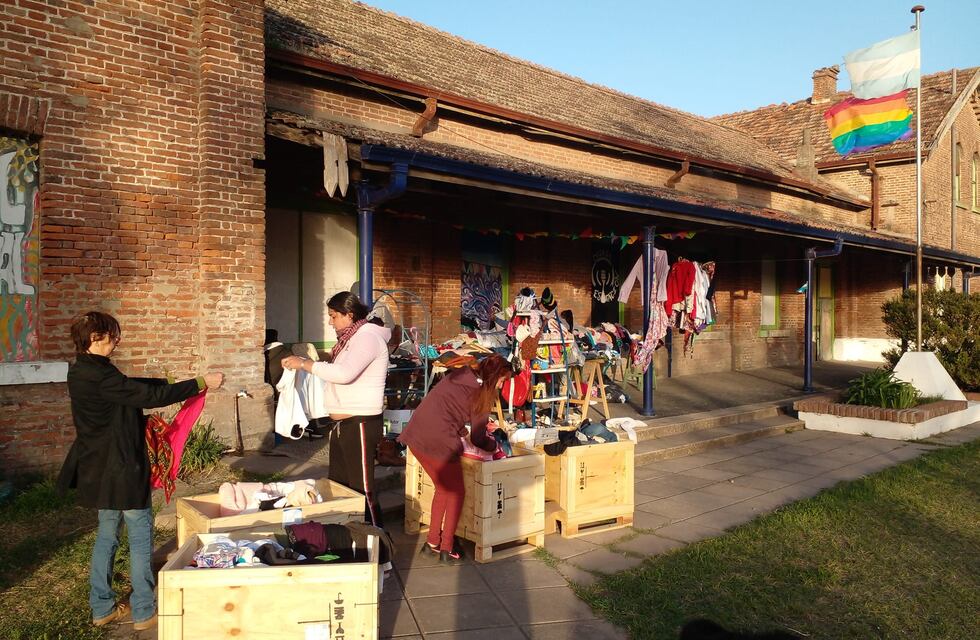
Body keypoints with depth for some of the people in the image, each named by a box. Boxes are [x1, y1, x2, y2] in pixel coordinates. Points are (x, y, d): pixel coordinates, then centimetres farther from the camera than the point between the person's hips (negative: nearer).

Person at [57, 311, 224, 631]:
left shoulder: (82, 371, 7)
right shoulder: (99, 374, -24)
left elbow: (130, 386, 15)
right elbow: (150, 396, -25)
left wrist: (175, 383, 12)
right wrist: (201, 383, -20)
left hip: (101, 470, 10)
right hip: (120, 470, -10)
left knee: (107, 534, 19)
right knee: (141, 536, 3)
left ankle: (102, 608, 29)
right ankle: (144, 611, 12)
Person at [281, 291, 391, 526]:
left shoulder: (367, 337, -16)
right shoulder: (349, 338, 16)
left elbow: (344, 373, -28)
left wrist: (305, 364, -20)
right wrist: (302, 361, 6)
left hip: (360, 424, -10)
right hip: (341, 423, 10)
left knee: (361, 488, -5)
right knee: (337, 484, 16)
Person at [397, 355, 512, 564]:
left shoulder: (458, 376, 14)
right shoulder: (481, 393, -5)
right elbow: (478, 439, -1)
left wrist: (462, 431, 28)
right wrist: (495, 445, 17)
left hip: (416, 436, 7)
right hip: (438, 443, -7)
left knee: (444, 489, 24)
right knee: (456, 493, 13)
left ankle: (432, 543, 30)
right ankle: (446, 549, 16)